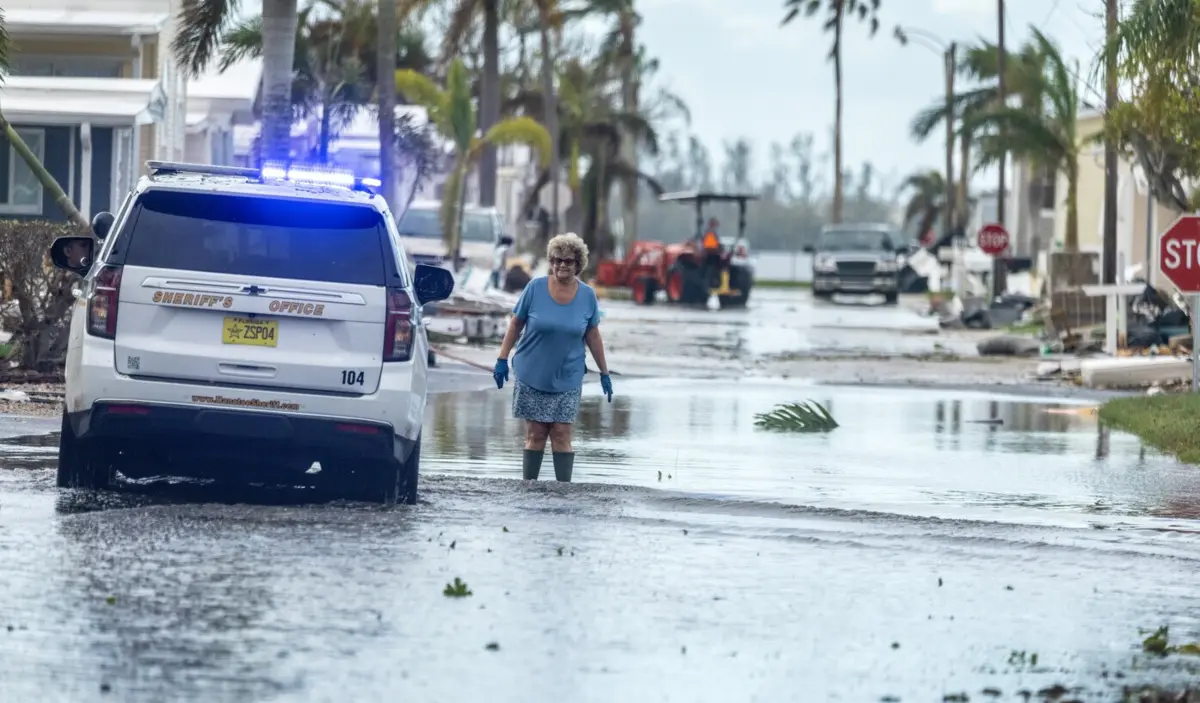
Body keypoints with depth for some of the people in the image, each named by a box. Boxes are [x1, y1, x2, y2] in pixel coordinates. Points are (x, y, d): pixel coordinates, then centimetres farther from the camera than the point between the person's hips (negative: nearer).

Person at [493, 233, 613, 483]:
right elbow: (515, 324, 1)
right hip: (532, 376, -1)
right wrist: (502, 359, -3)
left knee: (561, 435, -3)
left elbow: (593, 336, 8)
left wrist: (604, 373, 10)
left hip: (567, 378, 1)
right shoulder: (535, 288, -6)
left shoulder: (587, 295, -1)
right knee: (535, 435, 2)